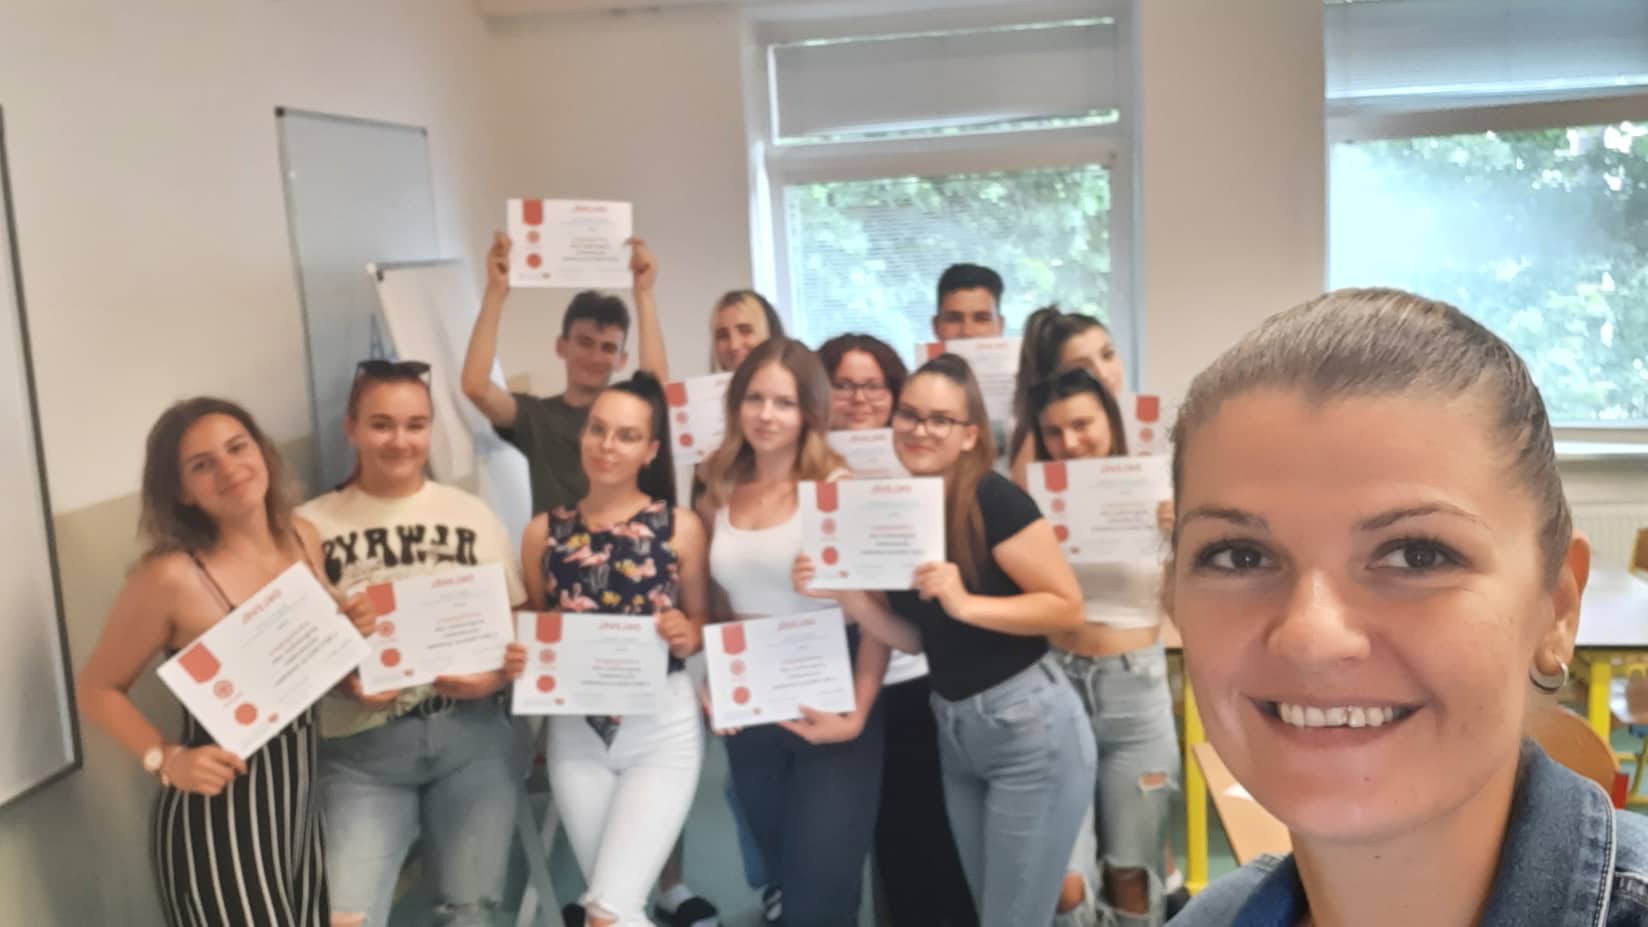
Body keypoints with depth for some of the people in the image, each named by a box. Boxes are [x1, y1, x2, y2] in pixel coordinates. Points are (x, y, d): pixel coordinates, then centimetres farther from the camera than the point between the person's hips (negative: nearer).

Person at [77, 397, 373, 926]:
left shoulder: (303, 539, 0)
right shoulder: (171, 577, -18)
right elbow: (97, 689, -8)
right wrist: (166, 759, -20)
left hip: (299, 794, 6)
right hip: (220, 811, -6)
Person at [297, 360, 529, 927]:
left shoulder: (470, 514, 7)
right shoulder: (310, 526, 1)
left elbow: (519, 624, 10)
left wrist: (498, 674, -9)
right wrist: (342, 681, -16)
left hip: (471, 734, 2)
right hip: (362, 748, -1)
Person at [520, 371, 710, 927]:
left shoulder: (680, 527, -4)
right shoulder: (544, 532, 3)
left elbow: (702, 625, 5)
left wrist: (688, 636, -17)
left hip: (664, 726, -3)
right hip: (575, 731, 3)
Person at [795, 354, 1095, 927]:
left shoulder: (993, 499, -17)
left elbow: (1068, 608, -18)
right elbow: (913, 636, 6)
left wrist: (965, 602, -27)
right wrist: (844, 593, -8)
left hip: (1030, 726, -7)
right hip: (952, 728, 7)